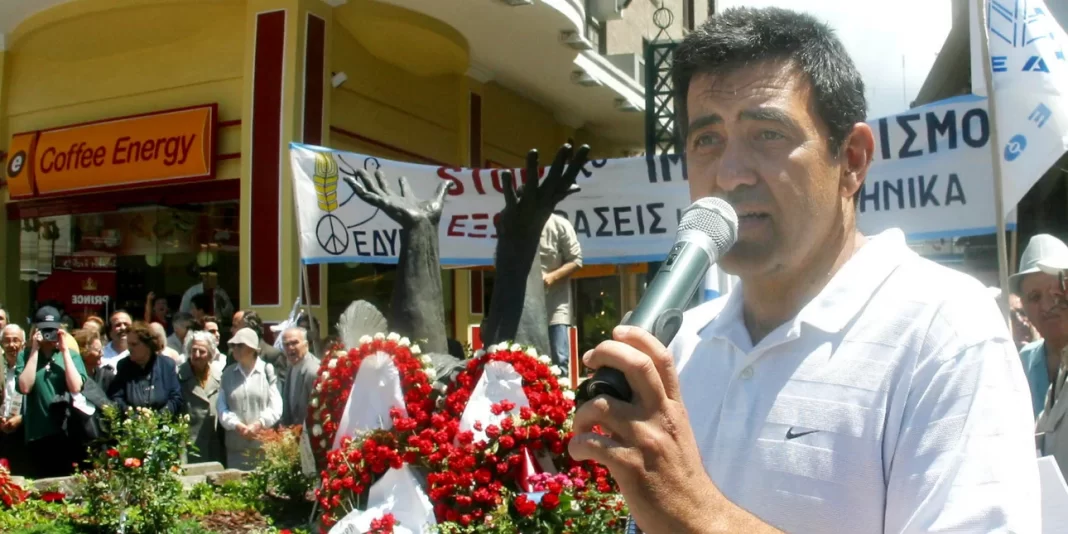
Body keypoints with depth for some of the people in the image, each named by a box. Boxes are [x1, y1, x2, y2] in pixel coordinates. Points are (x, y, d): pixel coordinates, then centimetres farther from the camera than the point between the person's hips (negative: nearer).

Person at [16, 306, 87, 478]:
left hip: (68, 433, 0)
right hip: (38, 435, 0)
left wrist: (65, 350, -8)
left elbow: (75, 388, -10)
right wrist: (34, 350, -8)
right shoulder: (25, 355, 6)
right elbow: (25, 387, -11)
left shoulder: (71, 355, 5)